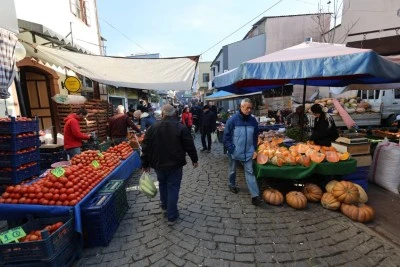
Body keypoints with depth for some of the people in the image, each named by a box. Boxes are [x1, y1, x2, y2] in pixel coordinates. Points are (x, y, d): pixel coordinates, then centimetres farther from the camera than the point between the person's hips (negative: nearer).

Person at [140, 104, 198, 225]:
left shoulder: (153, 128, -4)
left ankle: (164, 205, 45)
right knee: (173, 188, 6)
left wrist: (145, 164, 9)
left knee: (162, 184, 25)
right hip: (175, 164, -3)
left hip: (158, 164, 3)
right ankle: (172, 216, 13)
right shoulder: (181, 128, -11)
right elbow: (190, 146, -8)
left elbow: (146, 147, -1)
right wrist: (194, 159, 6)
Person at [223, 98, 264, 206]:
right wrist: (230, 149, -14)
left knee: (249, 172, 1)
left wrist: (254, 148, 5)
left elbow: (255, 136, 9)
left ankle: (255, 196, 4)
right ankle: (232, 184, 44)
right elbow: (226, 136, -11)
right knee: (232, 170, 18)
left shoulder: (253, 120, -2)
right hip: (234, 152, -2)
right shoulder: (232, 120, -14)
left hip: (248, 152, 2)